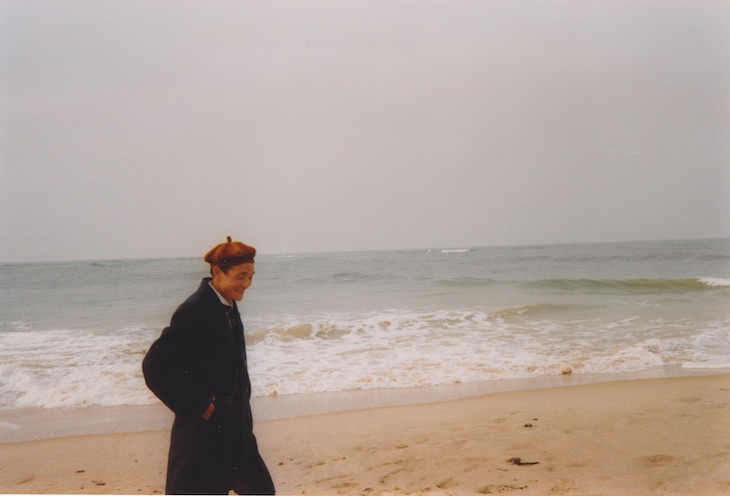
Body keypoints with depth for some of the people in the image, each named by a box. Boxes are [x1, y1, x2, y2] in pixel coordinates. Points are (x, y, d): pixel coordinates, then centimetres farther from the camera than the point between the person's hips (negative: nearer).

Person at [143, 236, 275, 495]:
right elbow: (155, 367, -26)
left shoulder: (227, 306, 6)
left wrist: (240, 407, 7)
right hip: (203, 433, -9)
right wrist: (199, 407, -20)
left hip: (233, 430, 9)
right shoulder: (195, 311, -21)